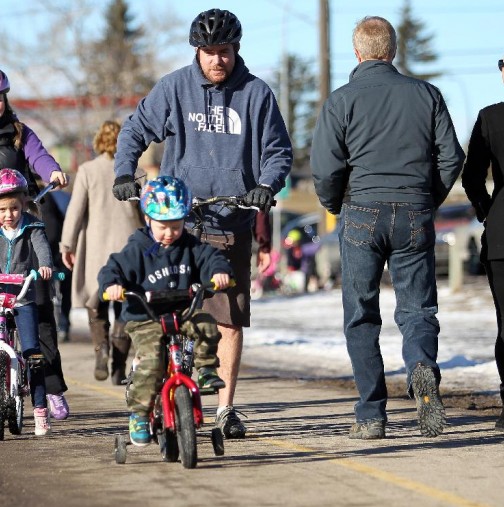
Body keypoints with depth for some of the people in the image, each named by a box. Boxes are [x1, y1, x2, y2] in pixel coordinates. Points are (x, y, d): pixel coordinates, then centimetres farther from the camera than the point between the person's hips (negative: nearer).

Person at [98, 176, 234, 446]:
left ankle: (206, 369, -3)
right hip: (145, 320, -3)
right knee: (150, 362, -23)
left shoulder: (190, 246, 7)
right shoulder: (137, 249, -4)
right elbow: (114, 269, -9)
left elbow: (210, 257, 2)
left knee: (207, 325, -27)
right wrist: (112, 284, -32)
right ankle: (139, 414, -11)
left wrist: (220, 271, -21)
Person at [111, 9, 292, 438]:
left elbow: (279, 151, 8)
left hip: (232, 227, 1)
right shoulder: (174, 88, 3)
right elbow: (135, 131, 10)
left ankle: (226, 408, 13)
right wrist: (124, 174, -6)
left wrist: (267, 185, -11)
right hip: (178, 222, -1)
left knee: (231, 319, 3)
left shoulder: (256, 93, 3)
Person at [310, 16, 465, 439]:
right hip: (416, 218, 2)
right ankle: (422, 368, -24)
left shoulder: (343, 100, -2)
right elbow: (451, 157, 4)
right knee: (417, 309, 8)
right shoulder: (426, 95, 6)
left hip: (364, 214, -2)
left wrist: (334, 205, 12)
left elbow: (326, 169, -7)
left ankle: (372, 415, 3)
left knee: (361, 317, 7)